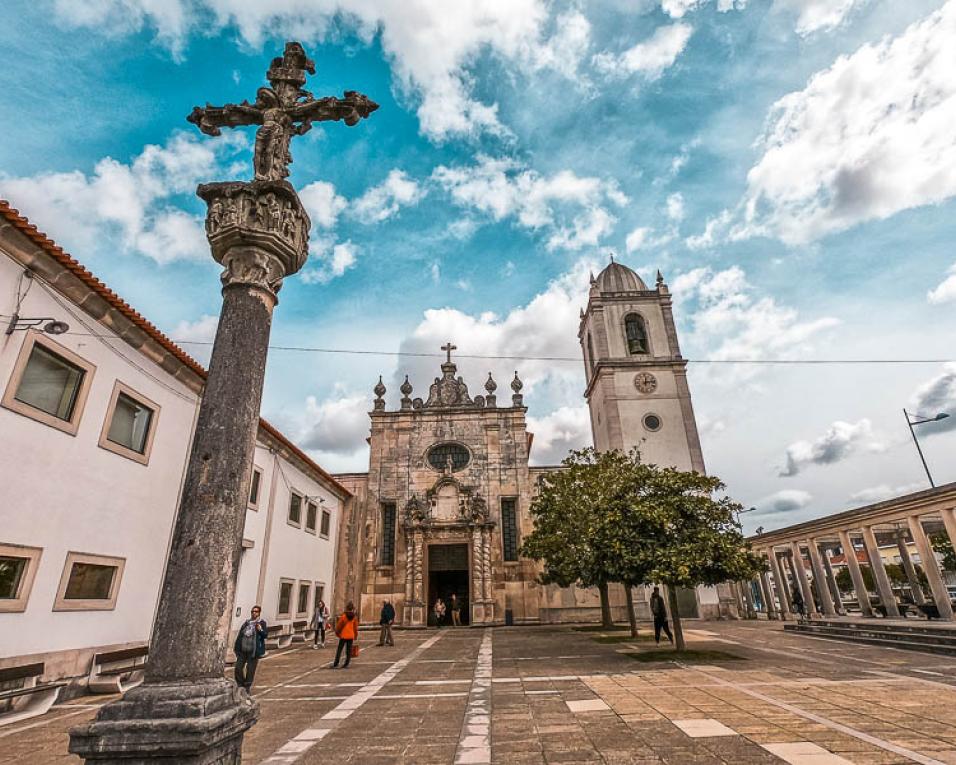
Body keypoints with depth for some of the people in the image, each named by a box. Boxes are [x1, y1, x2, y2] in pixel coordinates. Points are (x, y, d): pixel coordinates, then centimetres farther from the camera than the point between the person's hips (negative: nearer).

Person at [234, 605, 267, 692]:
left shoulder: (262, 623, -3)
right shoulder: (246, 622, 11)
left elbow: (265, 635, -11)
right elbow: (240, 635, 16)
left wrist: (260, 630, -30)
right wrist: (236, 646, 10)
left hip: (253, 651, -4)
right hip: (242, 650, 4)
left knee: (250, 670, 2)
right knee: (238, 668, 6)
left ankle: (247, 687, 20)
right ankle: (240, 685, 28)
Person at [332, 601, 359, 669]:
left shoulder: (343, 615, -10)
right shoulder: (354, 617, 0)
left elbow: (339, 625, -6)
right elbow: (356, 627, 7)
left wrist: (337, 632, 10)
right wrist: (356, 635, 18)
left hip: (343, 635, -3)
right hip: (351, 636, 3)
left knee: (339, 650, 5)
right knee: (349, 650, 9)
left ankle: (336, 664, 4)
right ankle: (346, 664, 10)